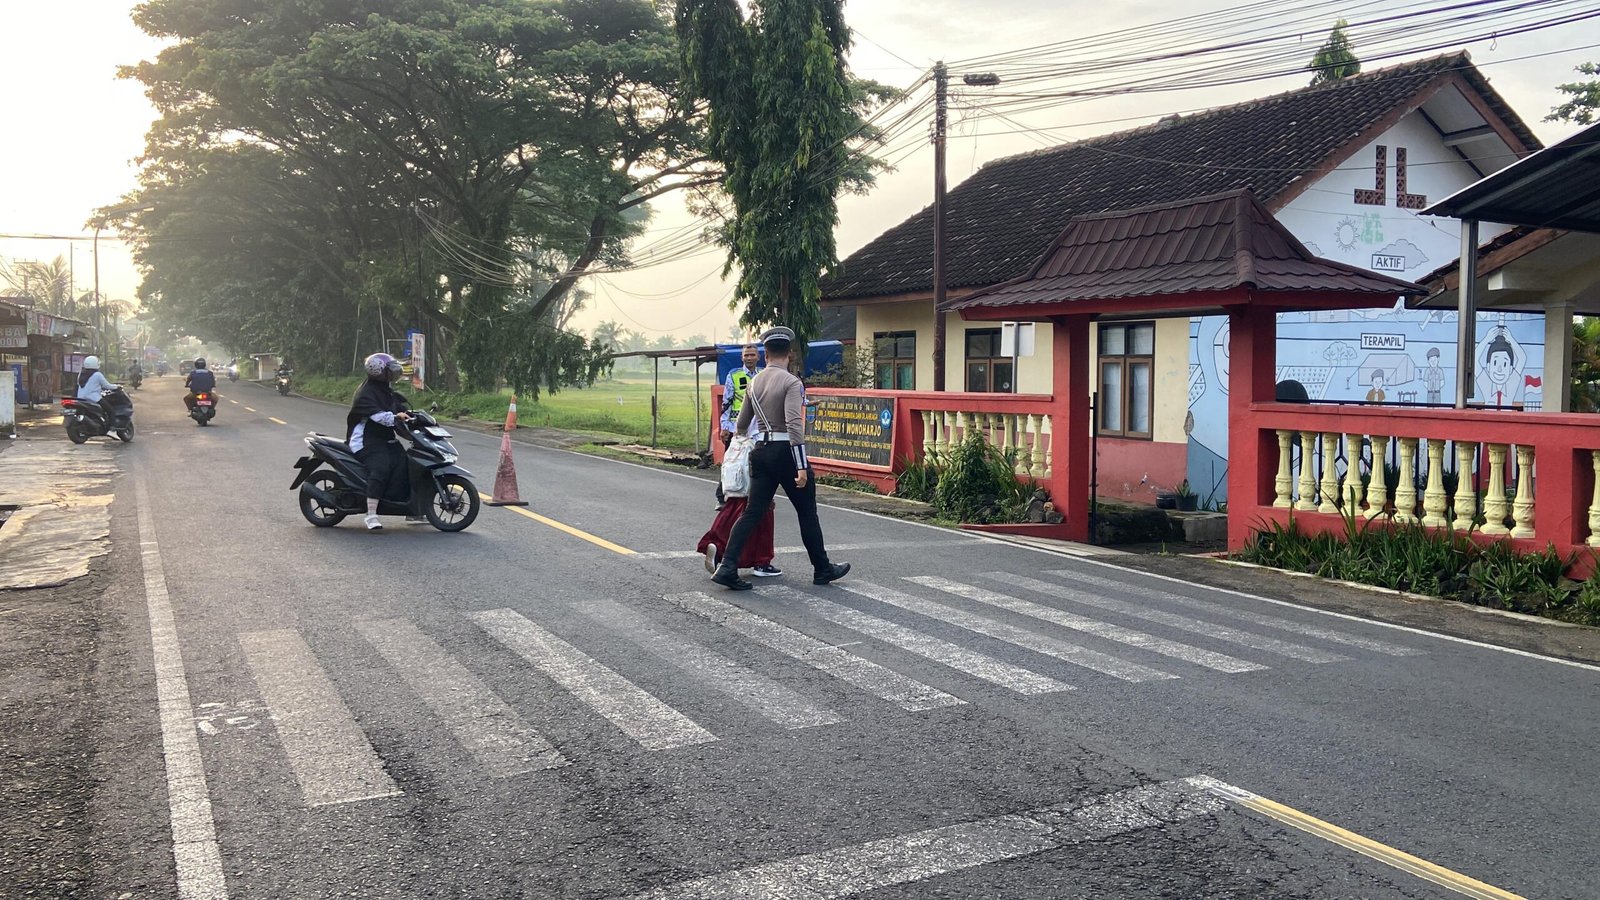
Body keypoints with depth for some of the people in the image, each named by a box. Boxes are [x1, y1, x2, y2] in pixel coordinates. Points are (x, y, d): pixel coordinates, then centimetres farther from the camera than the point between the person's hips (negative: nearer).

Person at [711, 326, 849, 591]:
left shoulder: (754, 382, 8)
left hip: (761, 451, 6)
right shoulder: (791, 382, -12)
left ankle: (727, 567, -7)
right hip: (786, 451, -5)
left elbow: (741, 423, 17)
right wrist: (802, 466, -22)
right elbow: (794, 424, -22)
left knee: (752, 512, 5)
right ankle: (822, 569, 21)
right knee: (807, 512, 9)